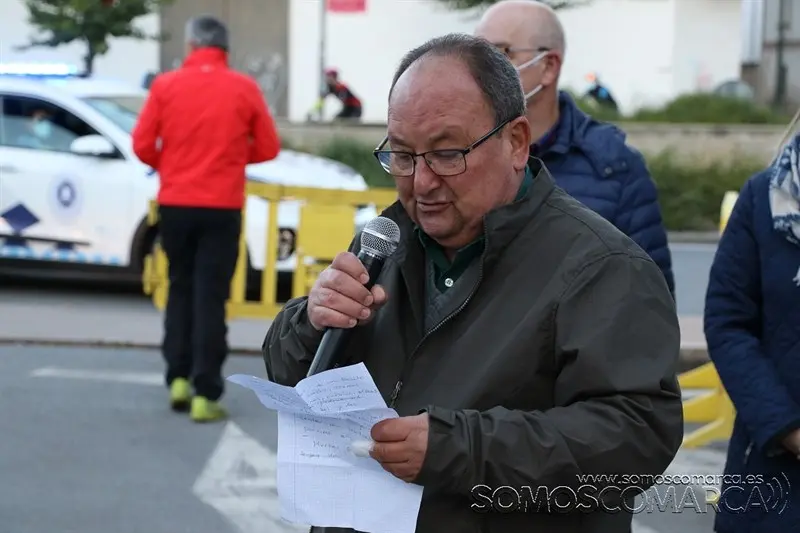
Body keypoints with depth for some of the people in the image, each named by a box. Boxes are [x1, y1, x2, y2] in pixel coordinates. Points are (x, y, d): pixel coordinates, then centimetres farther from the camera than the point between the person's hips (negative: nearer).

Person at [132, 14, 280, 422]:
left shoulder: (165, 86, -2)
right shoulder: (244, 89, -2)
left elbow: (142, 145, -3)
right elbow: (268, 147, 1)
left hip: (175, 203, 1)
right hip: (221, 207, -1)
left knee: (180, 289, 18)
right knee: (210, 297, 2)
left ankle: (178, 378, 16)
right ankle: (205, 395, -2)